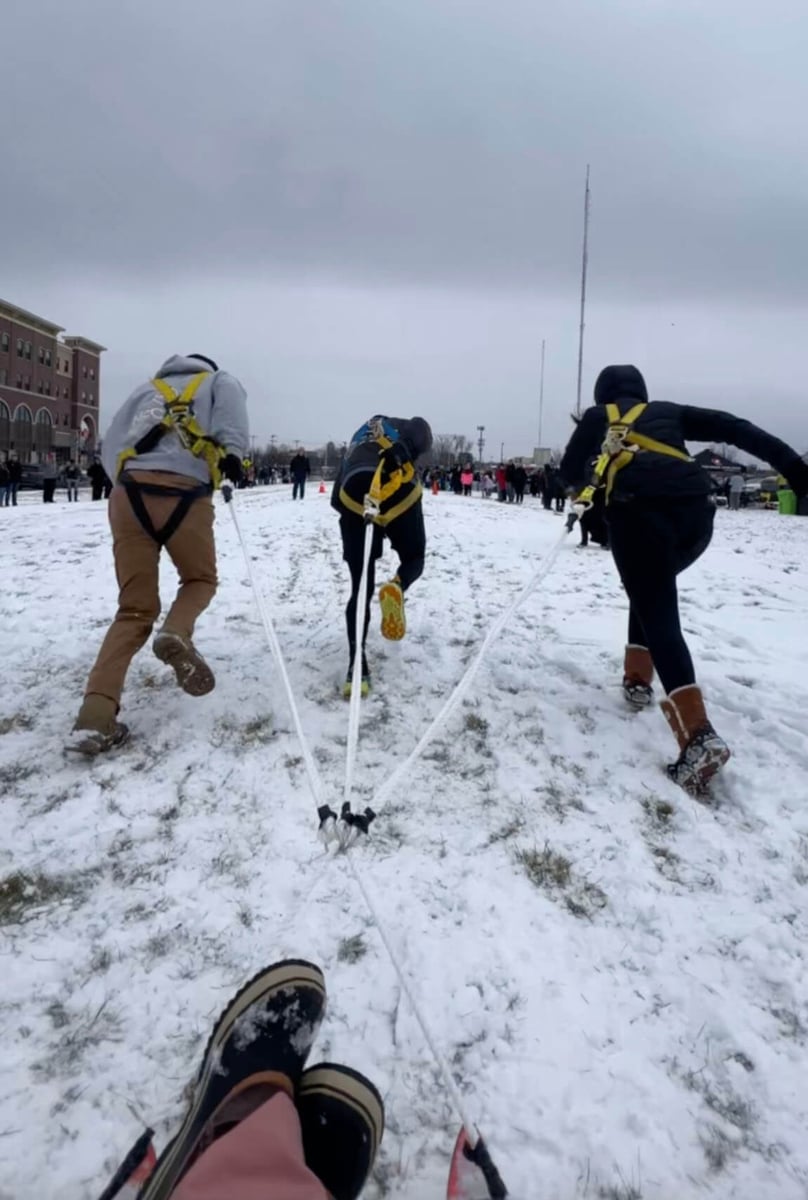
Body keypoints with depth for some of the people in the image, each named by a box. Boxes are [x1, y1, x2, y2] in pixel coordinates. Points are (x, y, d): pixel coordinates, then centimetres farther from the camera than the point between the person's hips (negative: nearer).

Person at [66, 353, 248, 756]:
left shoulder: (148, 388, 31)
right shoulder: (217, 380, 24)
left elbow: (112, 442, 21)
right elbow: (231, 398, 0)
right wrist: (232, 450, -5)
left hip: (128, 495, 4)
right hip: (183, 493, -3)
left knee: (134, 609, 6)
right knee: (201, 579, 21)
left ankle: (95, 715, -9)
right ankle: (176, 635, -13)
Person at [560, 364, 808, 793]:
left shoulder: (598, 416, 25)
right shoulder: (668, 410, 30)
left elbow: (570, 472, 21)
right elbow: (735, 428, 19)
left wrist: (588, 484, 45)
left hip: (639, 511, -4)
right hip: (695, 511, 4)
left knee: (658, 617, -8)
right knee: (652, 593, 31)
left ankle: (699, 736, -24)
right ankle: (638, 679, 31)